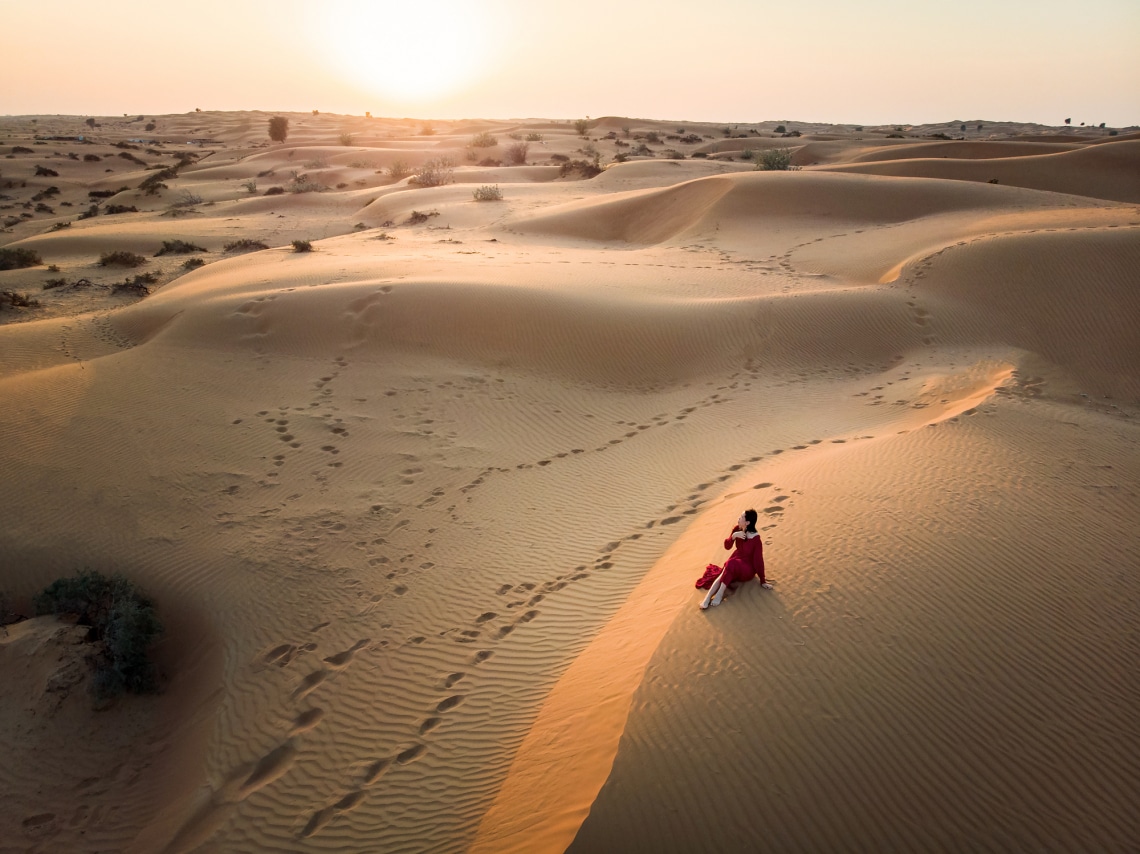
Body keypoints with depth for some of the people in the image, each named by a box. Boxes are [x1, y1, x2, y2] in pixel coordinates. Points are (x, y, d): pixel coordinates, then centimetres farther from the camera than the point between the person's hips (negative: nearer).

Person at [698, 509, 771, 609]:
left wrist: (762, 581, -14)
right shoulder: (737, 529, -6)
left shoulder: (756, 539, -22)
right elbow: (727, 546, -1)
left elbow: (759, 560, -18)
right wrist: (733, 536, -22)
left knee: (731, 564, -36)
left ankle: (720, 594, -28)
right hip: (735, 561, 5)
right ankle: (707, 598, -41)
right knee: (722, 576, -27)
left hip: (748, 568, -5)